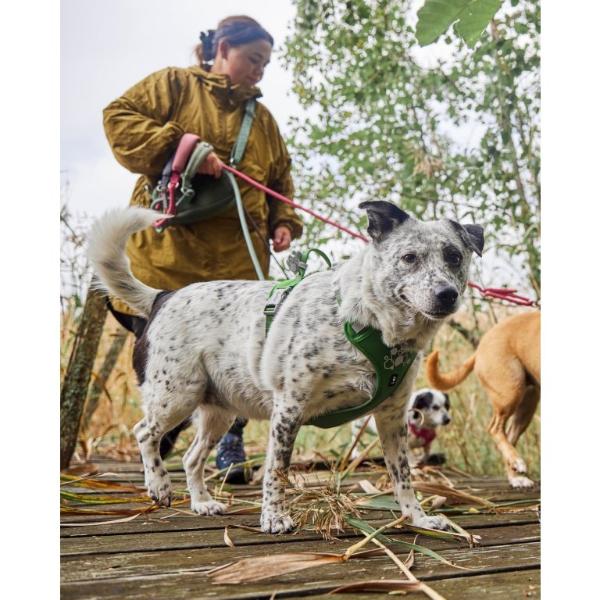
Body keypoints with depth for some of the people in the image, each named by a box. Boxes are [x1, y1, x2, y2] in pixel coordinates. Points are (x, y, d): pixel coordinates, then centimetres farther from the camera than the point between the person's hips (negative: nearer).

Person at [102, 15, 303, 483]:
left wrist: (284, 221, 8)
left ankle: (230, 446, 8)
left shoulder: (262, 118, 23)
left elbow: (280, 179, 27)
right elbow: (119, 118, -4)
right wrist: (177, 145, -16)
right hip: (168, 246, -3)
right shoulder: (174, 85, 8)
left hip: (238, 254, 4)